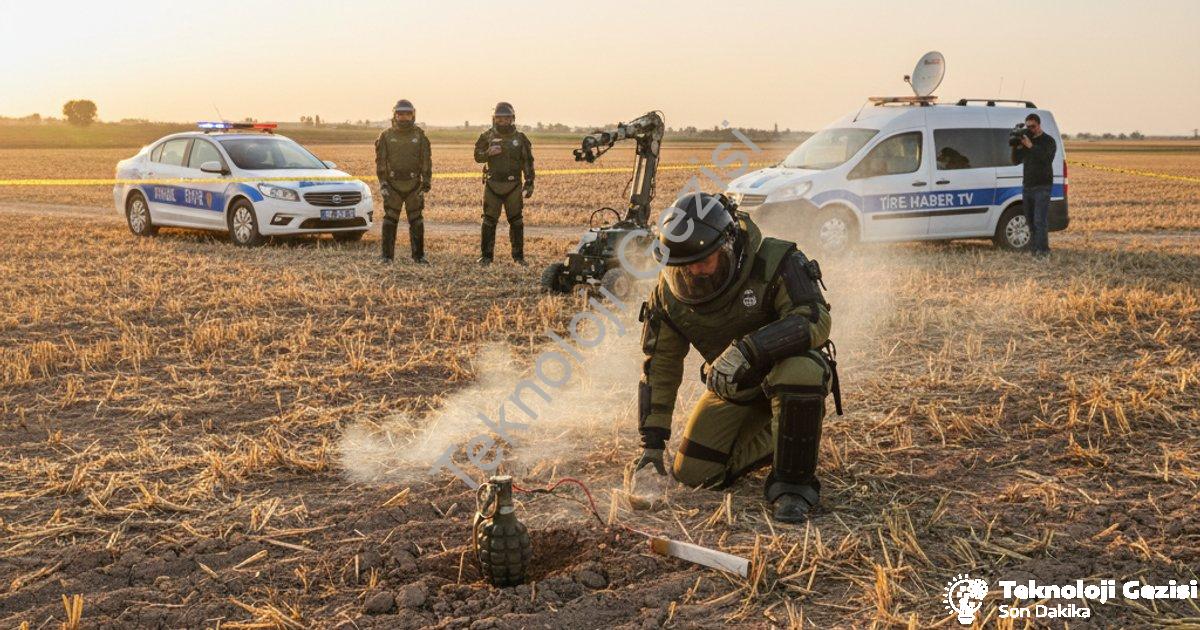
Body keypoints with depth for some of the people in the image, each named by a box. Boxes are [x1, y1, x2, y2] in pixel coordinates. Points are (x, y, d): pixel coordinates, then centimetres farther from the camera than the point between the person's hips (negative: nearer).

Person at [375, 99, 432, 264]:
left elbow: (426, 160, 3)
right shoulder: (386, 135, 2)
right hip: (393, 185, 0)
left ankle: (419, 255, 11)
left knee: (416, 222, 4)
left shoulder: (419, 135, 3)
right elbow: (381, 160, 2)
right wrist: (382, 182, -6)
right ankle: (386, 255, 4)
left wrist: (426, 181, -3)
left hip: (414, 185, 0)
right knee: (390, 221, -1)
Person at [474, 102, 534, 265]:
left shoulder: (520, 138, 4)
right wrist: (488, 153, -15)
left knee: (516, 221, 4)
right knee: (489, 220, 0)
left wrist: (529, 183, -1)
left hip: (513, 185, 0)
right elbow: (477, 156, 6)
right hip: (492, 184, 0)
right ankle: (486, 255, 6)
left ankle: (519, 255, 12)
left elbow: (528, 162, 4)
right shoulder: (487, 136, 5)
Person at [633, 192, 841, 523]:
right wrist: (651, 444, -10)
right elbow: (660, 367, -6)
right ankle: (774, 440, 21)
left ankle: (794, 485, -24)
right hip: (735, 389, 5)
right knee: (693, 475, -3)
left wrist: (748, 350, -50)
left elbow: (815, 319, -37)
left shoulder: (775, 262, -26)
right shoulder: (670, 293, -12)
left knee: (799, 372, -41)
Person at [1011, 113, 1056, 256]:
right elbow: (1016, 161, 10)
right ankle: (1033, 249, 11)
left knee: (1039, 220, -14)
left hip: (1042, 187, -6)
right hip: (1027, 186, 6)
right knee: (1030, 220, 7)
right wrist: (1017, 146, -6)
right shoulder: (1025, 140, 14)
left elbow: (1045, 157, -21)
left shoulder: (1048, 141, -3)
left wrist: (1030, 145, -24)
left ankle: (1042, 250, -16)